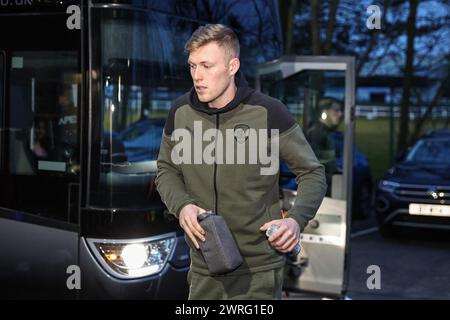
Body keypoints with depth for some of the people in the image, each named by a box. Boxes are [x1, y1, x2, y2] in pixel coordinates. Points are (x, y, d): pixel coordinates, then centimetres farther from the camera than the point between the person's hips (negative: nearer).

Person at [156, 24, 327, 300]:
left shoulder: (268, 112, -12)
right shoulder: (181, 112, -1)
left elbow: (312, 172, -3)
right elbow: (167, 170, 12)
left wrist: (296, 219, -20)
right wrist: (181, 205, -8)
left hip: (258, 267, -3)